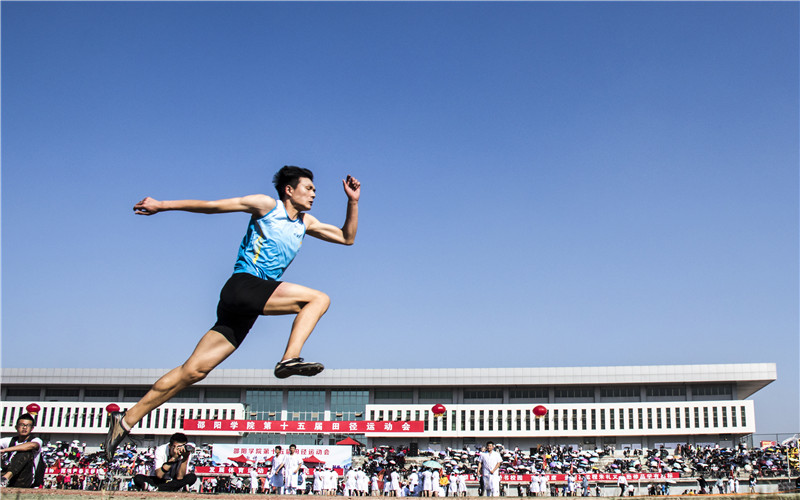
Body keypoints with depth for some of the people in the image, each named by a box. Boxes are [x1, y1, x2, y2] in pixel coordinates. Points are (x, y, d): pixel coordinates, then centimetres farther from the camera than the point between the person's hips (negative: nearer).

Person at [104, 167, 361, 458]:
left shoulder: (305, 223, 23)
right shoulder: (266, 205, 3)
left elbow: (347, 237, 25)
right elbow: (212, 205, 5)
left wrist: (353, 201, 15)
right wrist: (163, 205, 2)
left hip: (246, 309, 7)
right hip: (243, 285, -7)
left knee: (195, 370, 1)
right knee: (318, 299, -15)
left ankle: (127, 420, 6)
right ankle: (290, 358, -28)